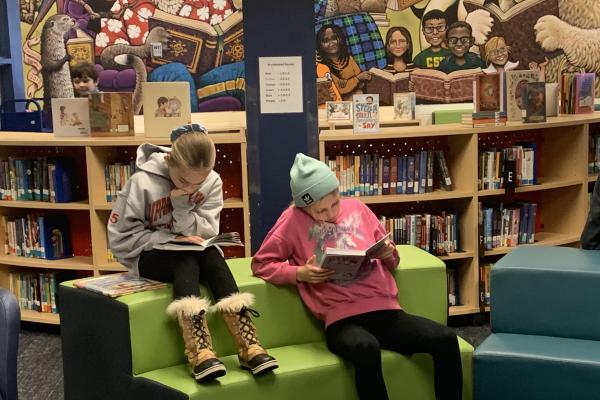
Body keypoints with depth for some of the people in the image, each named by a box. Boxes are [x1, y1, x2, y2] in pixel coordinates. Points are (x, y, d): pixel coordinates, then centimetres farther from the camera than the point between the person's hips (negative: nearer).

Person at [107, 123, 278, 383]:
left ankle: (248, 344, -36)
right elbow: (120, 238, -17)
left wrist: (181, 205, -26)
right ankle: (199, 352, -47)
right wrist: (171, 239, -26)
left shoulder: (212, 182, -10)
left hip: (192, 256, 3)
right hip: (149, 257, -3)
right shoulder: (142, 183, -19)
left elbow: (206, 236, -11)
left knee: (212, 255, -30)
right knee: (187, 260, -33)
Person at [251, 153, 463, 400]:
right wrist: (300, 273, -9)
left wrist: (388, 254, 0)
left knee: (446, 339, -19)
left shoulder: (356, 208, 16)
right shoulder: (294, 220, 5)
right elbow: (261, 264, 8)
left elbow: (390, 263, 25)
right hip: (343, 318, -4)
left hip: (385, 309, 4)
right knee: (366, 348, -39)